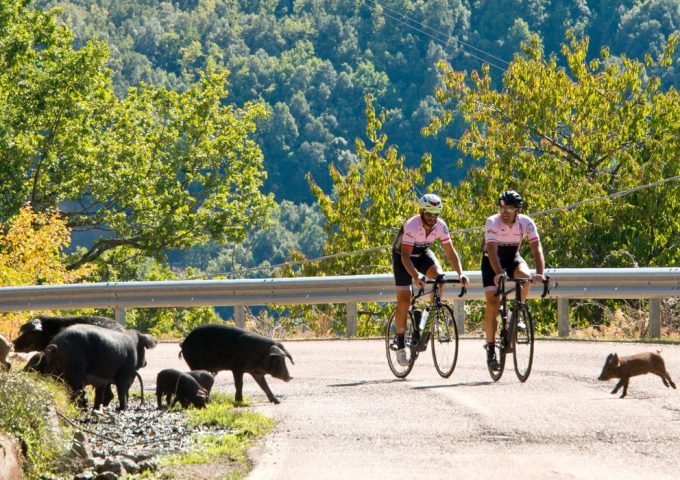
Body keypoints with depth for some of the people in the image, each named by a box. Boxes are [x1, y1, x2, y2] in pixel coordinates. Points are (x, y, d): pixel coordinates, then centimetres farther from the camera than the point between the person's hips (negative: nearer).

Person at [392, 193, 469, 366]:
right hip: (402, 256, -4)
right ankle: (400, 344, -1)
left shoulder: (440, 226, -21)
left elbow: (450, 251, -18)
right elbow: (405, 256, -37)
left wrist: (460, 274, -31)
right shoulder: (412, 226, -34)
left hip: (423, 254, 4)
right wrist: (416, 276, -51)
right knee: (404, 300, -12)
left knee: (439, 276, -27)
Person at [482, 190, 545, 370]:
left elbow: (536, 248, -29)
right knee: (492, 303, -13)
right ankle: (490, 349, -5)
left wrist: (540, 273, -45)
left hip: (513, 257, 2)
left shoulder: (526, 223, -21)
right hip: (492, 261, -2)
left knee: (525, 276, -32)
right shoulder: (493, 222, -27)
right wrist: (498, 273, -53)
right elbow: (492, 250, -37)